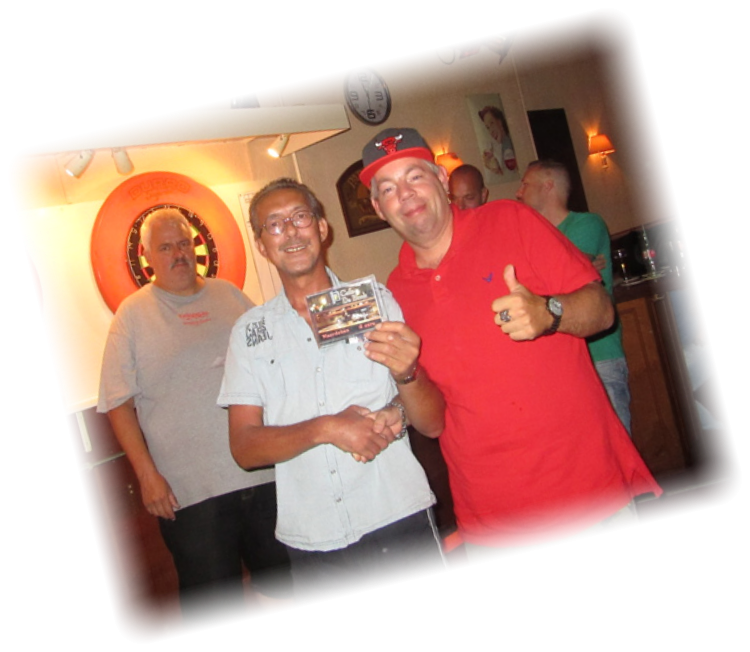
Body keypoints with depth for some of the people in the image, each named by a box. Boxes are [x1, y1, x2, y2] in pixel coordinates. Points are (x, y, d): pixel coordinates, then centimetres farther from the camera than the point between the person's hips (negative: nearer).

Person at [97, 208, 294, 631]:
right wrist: (147, 474, -11)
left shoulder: (229, 295, 9)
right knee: (216, 613, 5)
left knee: (283, 586, 18)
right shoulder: (132, 314, 0)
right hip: (190, 489, -3)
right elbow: (118, 402, -3)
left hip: (267, 473, 4)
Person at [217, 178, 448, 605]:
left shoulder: (377, 301, 1)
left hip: (398, 522, -1)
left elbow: (434, 423, -1)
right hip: (312, 543, 1)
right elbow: (245, 448, -2)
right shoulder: (250, 331, 5)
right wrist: (326, 428, -18)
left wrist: (406, 374, -22)